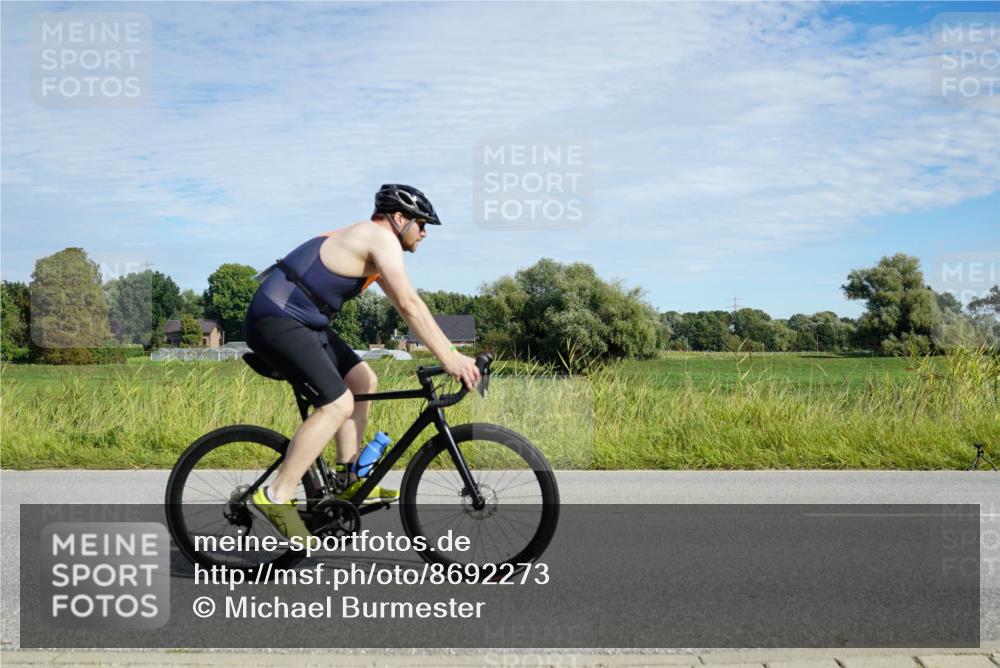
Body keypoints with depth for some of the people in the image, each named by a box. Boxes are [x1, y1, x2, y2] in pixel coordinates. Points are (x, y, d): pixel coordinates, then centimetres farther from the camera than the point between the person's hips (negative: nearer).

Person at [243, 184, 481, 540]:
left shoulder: (370, 243, 20)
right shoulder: (381, 237, -11)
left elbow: (406, 306, 20)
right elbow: (409, 305, -19)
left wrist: (452, 353, 14)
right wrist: (448, 358, -19)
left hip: (301, 320, 11)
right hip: (277, 320, -11)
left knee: (362, 381, 13)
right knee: (338, 404, -18)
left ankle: (347, 480, 18)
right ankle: (276, 497, -13)